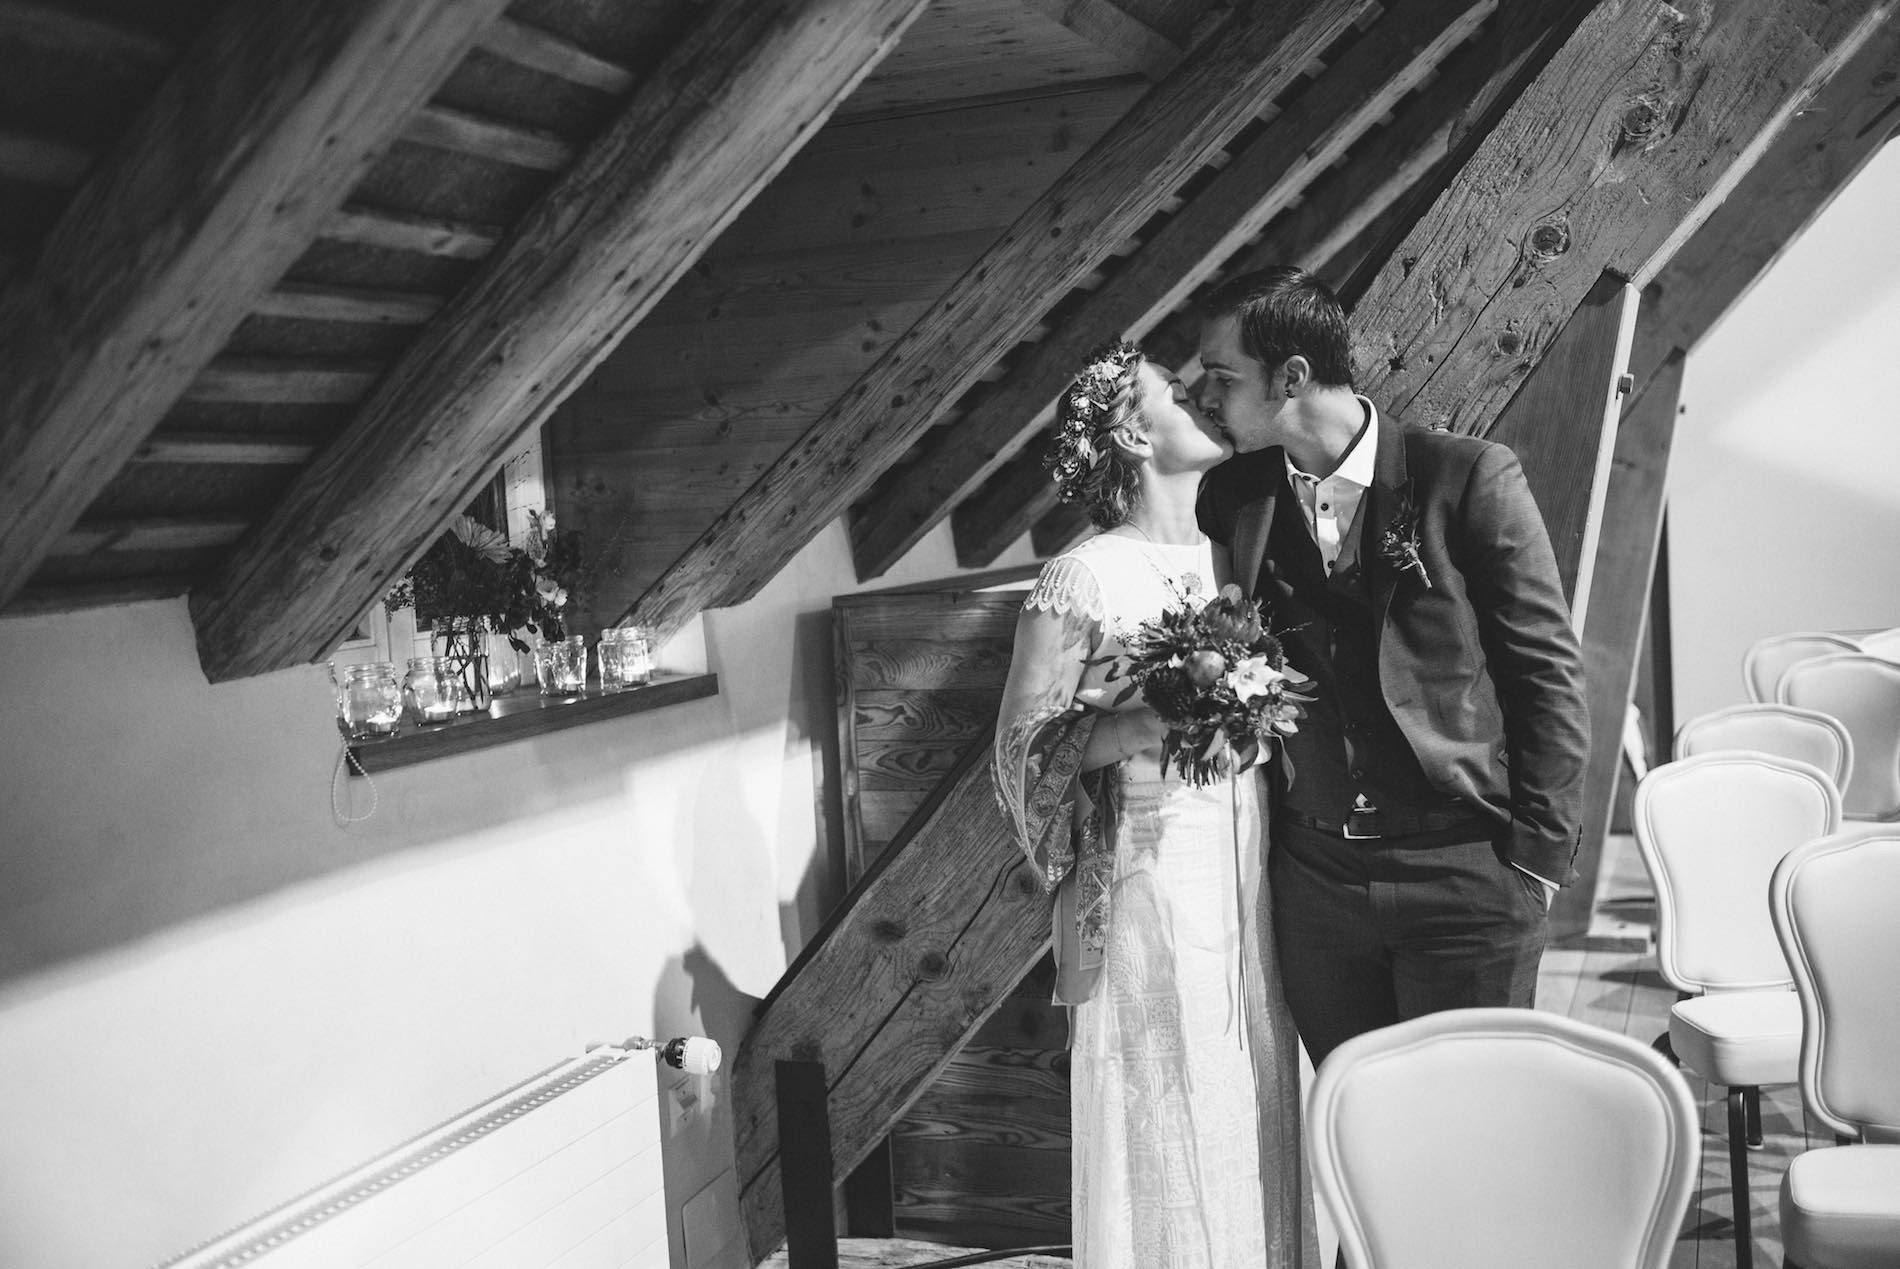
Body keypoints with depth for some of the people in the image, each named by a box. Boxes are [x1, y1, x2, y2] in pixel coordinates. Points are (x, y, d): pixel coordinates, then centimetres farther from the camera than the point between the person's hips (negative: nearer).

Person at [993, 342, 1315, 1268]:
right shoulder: (1083, 579, -9)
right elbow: (1023, 747, -10)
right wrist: (1138, 727, -22)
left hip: (1248, 870, 6)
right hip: (1150, 882, -6)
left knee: (1261, 1108, 11)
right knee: (1169, 1126, 1)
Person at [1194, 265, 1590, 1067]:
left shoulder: (1469, 479, -8)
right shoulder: (1233, 496, 4)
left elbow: (1549, 671, -5)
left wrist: (1537, 855, -7)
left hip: (1462, 876, -4)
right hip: (1312, 875, 4)